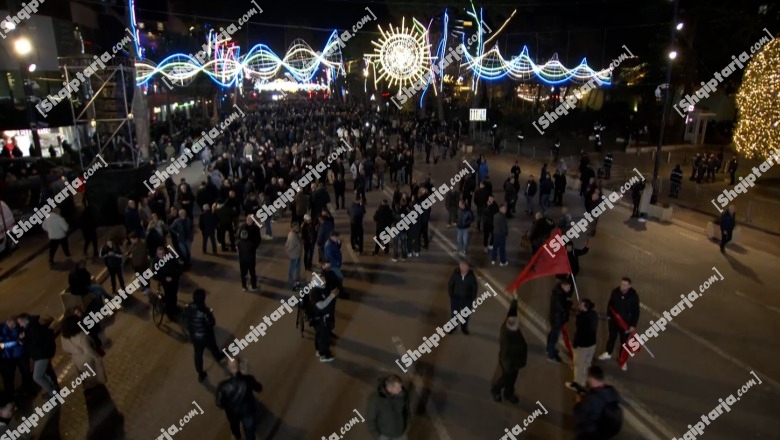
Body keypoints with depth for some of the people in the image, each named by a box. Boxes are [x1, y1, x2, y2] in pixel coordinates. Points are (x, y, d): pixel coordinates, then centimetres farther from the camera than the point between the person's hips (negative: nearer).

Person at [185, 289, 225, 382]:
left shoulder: (189, 307, -18)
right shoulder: (205, 311, -36)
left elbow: (185, 314, 5)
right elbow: (212, 323, -24)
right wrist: (210, 313, -9)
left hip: (193, 335, 4)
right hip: (206, 336, -4)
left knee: (198, 353, 21)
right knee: (213, 348, 28)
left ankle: (200, 374, 34)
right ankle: (218, 357, 60)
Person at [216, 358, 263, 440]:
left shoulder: (223, 385, -34)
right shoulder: (248, 379, -32)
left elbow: (219, 403, -17)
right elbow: (258, 389, -11)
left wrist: (226, 407, 5)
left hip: (232, 412, 2)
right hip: (248, 410, -2)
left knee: (234, 425, 36)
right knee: (249, 430, 23)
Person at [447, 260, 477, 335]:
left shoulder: (471, 276, -16)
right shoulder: (455, 274, -17)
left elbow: (474, 287, -4)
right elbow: (450, 285, -5)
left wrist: (473, 298, -5)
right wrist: (451, 295, -5)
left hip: (467, 299, 0)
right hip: (455, 297, 0)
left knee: (465, 314, 16)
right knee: (454, 313, 14)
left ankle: (464, 327, 37)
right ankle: (453, 326, 35)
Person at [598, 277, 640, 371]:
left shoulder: (633, 296, -22)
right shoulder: (615, 291, -16)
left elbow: (636, 312, -13)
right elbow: (610, 303, 2)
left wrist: (633, 325, -12)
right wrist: (608, 315, 8)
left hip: (625, 323, -3)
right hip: (613, 320, 3)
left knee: (624, 341, 14)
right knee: (612, 336, 23)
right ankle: (608, 354, 45)